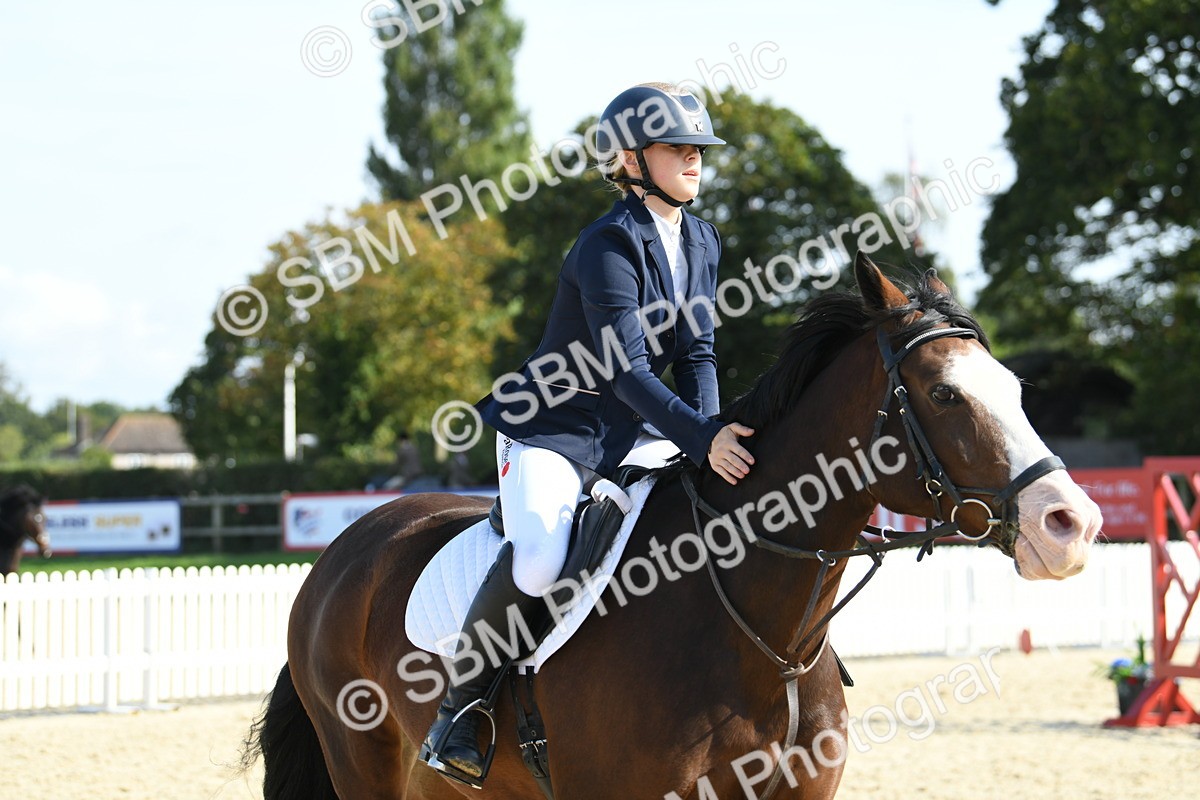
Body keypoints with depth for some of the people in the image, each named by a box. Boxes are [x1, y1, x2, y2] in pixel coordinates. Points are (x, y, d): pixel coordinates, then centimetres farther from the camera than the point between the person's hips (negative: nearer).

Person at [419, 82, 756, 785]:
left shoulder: (701, 242, 7)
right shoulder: (610, 246, -19)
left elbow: (696, 353, 7)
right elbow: (625, 370, -27)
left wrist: (711, 438, -10)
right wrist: (702, 438, -36)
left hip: (633, 436, 9)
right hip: (553, 432, -9)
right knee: (538, 561, -33)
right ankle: (459, 707, -14)